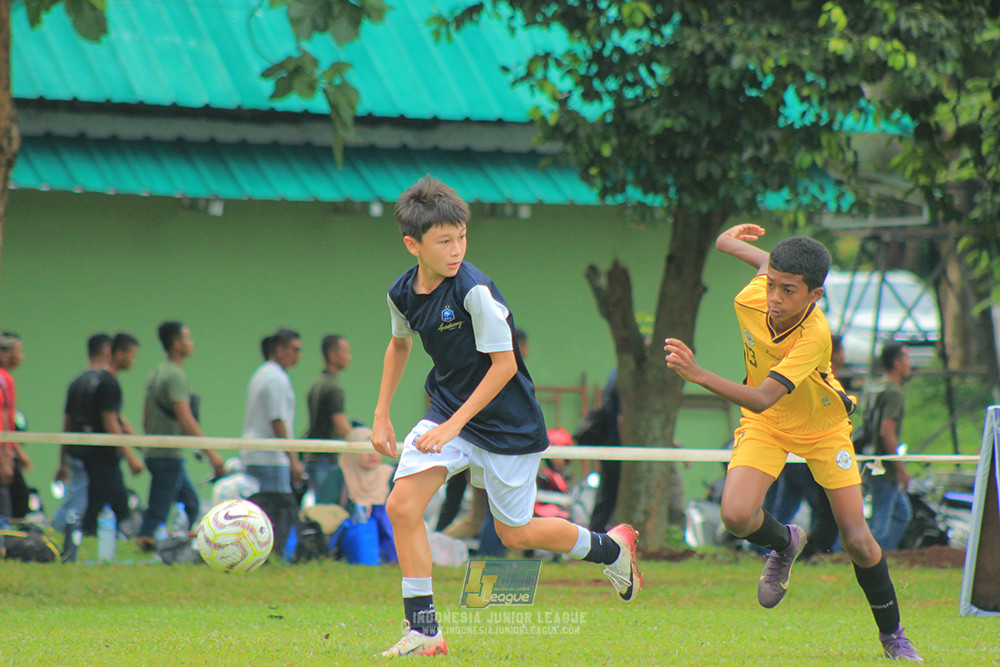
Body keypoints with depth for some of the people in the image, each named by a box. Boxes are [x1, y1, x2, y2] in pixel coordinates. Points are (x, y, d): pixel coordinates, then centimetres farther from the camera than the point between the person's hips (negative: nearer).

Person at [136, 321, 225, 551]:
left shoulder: (156, 374, 15)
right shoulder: (175, 375, -15)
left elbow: (146, 420, 19)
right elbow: (185, 419, -22)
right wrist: (210, 452, -20)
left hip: (155, 452, 10)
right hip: (169, 456, -10)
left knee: (191, 504, 14)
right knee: (157, 512, -8)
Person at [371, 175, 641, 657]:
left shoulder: (474, 290, -24)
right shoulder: (403, 293, -4)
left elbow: (504, 365, -21)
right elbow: (399, 343, 18)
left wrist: (454, 424, -24)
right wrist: (381, 415, 15)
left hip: (506, 423, -6)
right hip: (448, 409, 6)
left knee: (516, 533, 5)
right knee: (402, 505, -13)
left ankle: (612, 549, 33)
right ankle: (422, 629, -5)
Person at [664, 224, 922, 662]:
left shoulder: (815, 335, -37)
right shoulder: (750, 299, -24)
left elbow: (763, 399, -45)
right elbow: (770, 264, 2)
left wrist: (700, 376, -57)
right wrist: (729, 244, 19)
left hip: (823, 428, -3)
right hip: (764, 427, 3)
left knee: (857, 542, -4)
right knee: (736, 515, -22)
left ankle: (892, 633, 21)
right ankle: (783, 544, 15)